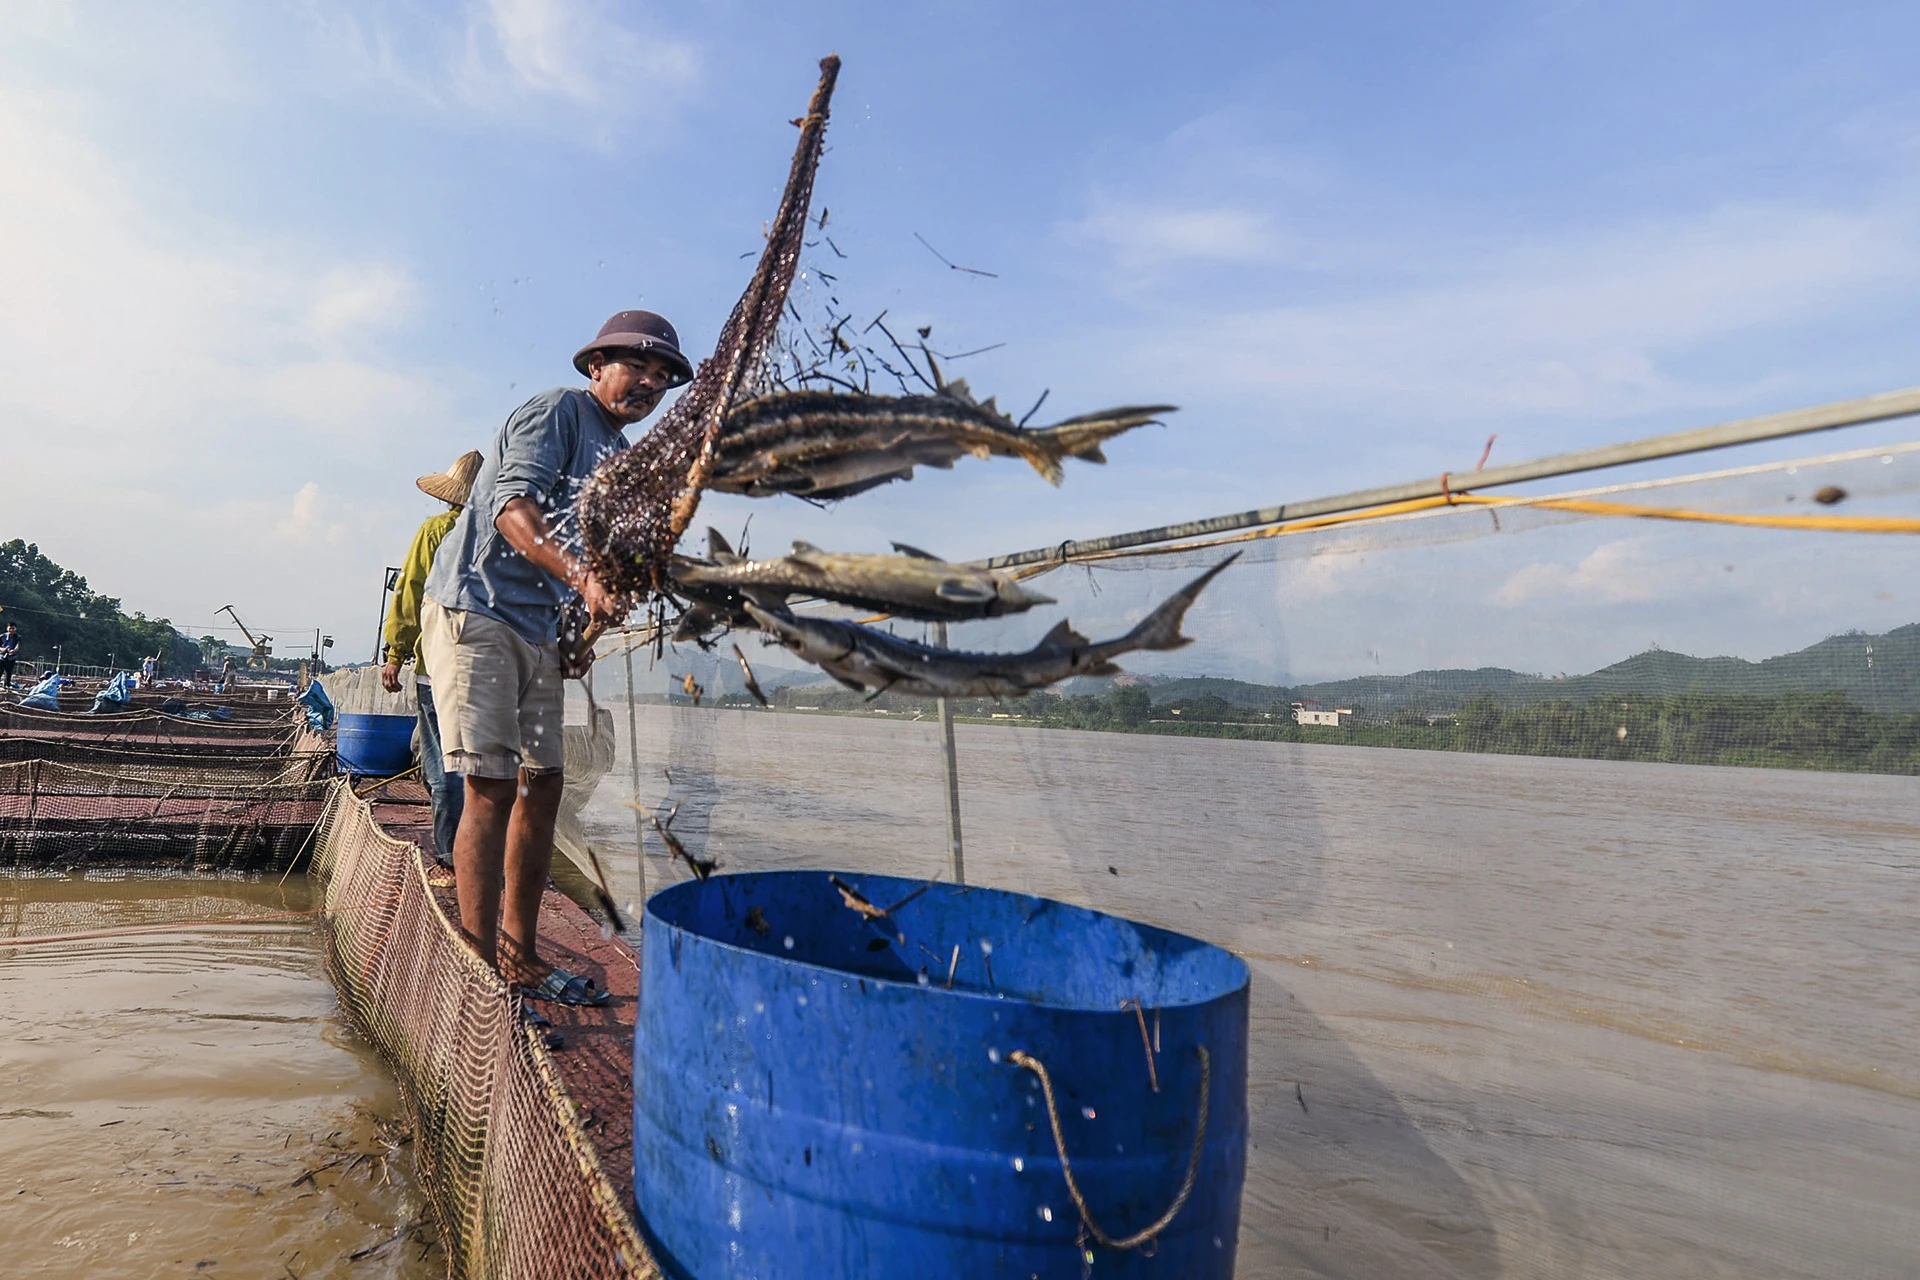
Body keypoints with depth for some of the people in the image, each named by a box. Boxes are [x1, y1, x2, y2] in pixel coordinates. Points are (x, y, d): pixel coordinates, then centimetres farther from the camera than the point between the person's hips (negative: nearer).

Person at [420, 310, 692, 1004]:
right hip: (474, 611, -9)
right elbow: (514, 510, -24)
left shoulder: (619, 459, 18)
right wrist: (583, 578, -38)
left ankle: (519, 958, 20)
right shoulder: (557, 411, -9)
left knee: (541, 784, 9)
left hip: (538, 629, 9)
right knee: (492, 787, -12)